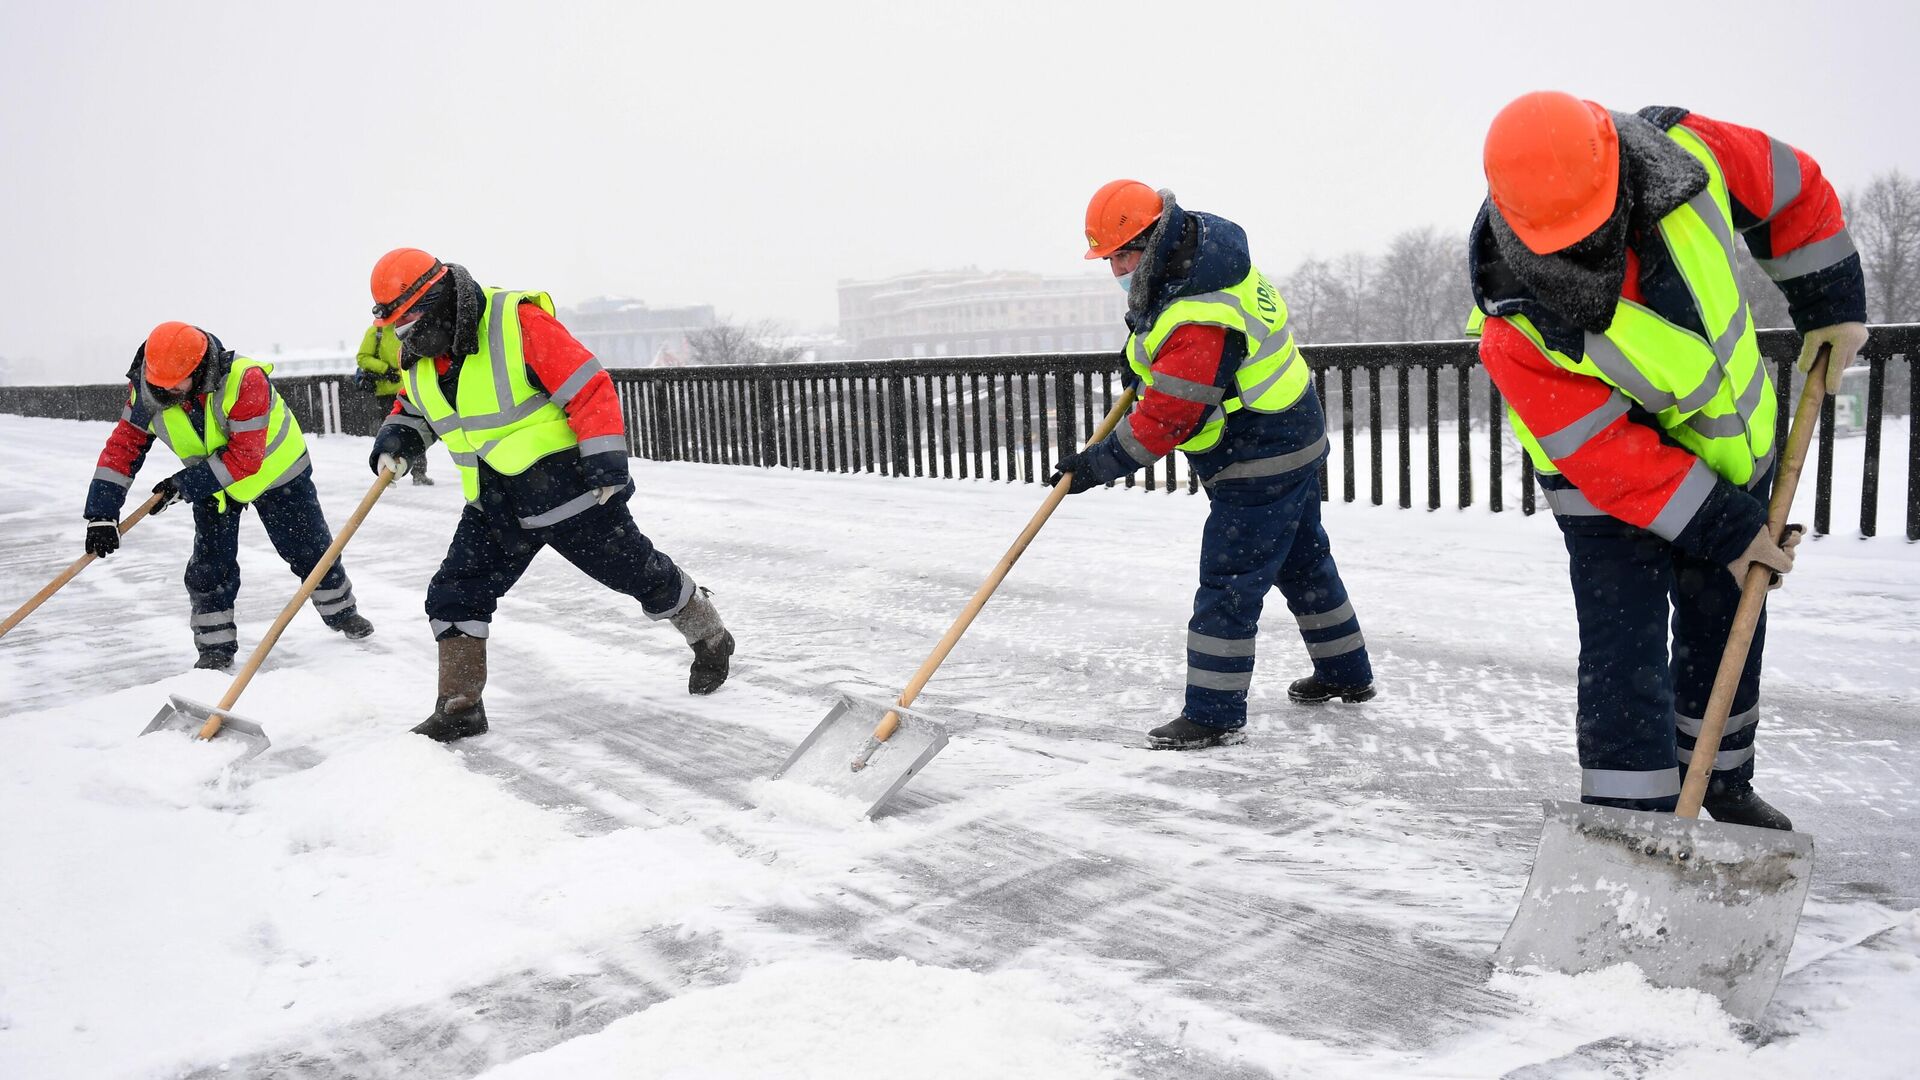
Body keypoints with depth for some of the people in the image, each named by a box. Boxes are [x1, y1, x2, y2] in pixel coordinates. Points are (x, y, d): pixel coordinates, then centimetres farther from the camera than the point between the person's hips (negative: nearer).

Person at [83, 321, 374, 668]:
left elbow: (244, 458, -36)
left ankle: (341, 611, 31)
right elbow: (122, 448, -17)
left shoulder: (245, 382, -38)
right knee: (210, 565, -4)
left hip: (274, 468, -3)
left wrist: (183, 483, -32)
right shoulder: (146, 391, -21)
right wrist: (101, 515, -22)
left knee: (309, 548, 8)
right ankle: (215, 646, 10)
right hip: (210, 483, 4)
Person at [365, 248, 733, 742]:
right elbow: (414, 411, 22)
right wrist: (397, 441, 0)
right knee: (454, 596, 0)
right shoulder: (418, 359, 2)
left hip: (568, 488, -6)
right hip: (495, 503, 7)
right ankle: (459, 707, 11)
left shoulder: (520, 325, -22)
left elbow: (590, 389, -21)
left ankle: (710, 638, 28)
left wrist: (606, 464, -23)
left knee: (639, 573, 5)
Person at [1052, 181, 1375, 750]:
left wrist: (1098, 463, -19)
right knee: (1303, 561, 22)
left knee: (1228, 585, -5)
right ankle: (1346, 674, 37)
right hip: (1295, 439, 11)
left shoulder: (1198, 321, -31)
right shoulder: (1204, 244, 1)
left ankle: (1214, 714, 3)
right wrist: (1146, 352, 15)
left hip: (1258, 464, -11)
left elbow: (1165, 421, -28)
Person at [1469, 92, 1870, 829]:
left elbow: (1793, 191, -2)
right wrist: (1727, 530, -22)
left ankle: (1721, 784, 40)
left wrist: (1832, 305, -1)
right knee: (1624, 658, -12)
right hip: (1611, 491, -5)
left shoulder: (1686, 154, -25)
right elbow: (1610, 458, -27)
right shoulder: (1516, 325, -34)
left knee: (1726, 631, 18)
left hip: (1733, 453, 5)